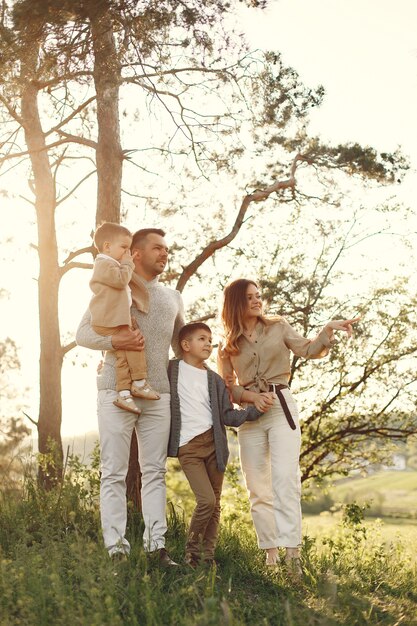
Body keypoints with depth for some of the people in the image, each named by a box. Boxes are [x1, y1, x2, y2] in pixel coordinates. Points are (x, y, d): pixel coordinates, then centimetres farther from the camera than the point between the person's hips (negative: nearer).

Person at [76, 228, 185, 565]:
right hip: (117, 392, -4)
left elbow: (181, 345, 26)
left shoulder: (173, 298, 17)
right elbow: (83, 333, -2)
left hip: (159, 395, 5)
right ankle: (116, 549, -2)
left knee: (155, 472, 4)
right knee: (115, 473, -3)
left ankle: (156, 546, 7)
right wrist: (114, 341, -21)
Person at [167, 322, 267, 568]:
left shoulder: (215, 380, 11)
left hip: (214, 443, 4)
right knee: (206, 500, -15)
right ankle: (191, 550, 5)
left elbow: (227, 416, 7)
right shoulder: (171, 370, 3)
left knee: (215, 503, 4)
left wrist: (255, 410, -4)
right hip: (188, 446, -4)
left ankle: (208, 556, 15)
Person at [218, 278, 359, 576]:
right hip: (249, 414, 2)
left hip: (281, 406, -2)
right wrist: (251, 396, -12)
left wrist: (329, 330, -19)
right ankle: (270, 554, 9)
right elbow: (227, 385, 6)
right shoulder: (228, 346, 10)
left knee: (285, 479, -16)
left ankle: (292, 552, -22)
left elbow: (309, 350, -2)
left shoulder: (278, 327, 8)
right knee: (258, 489, 3)